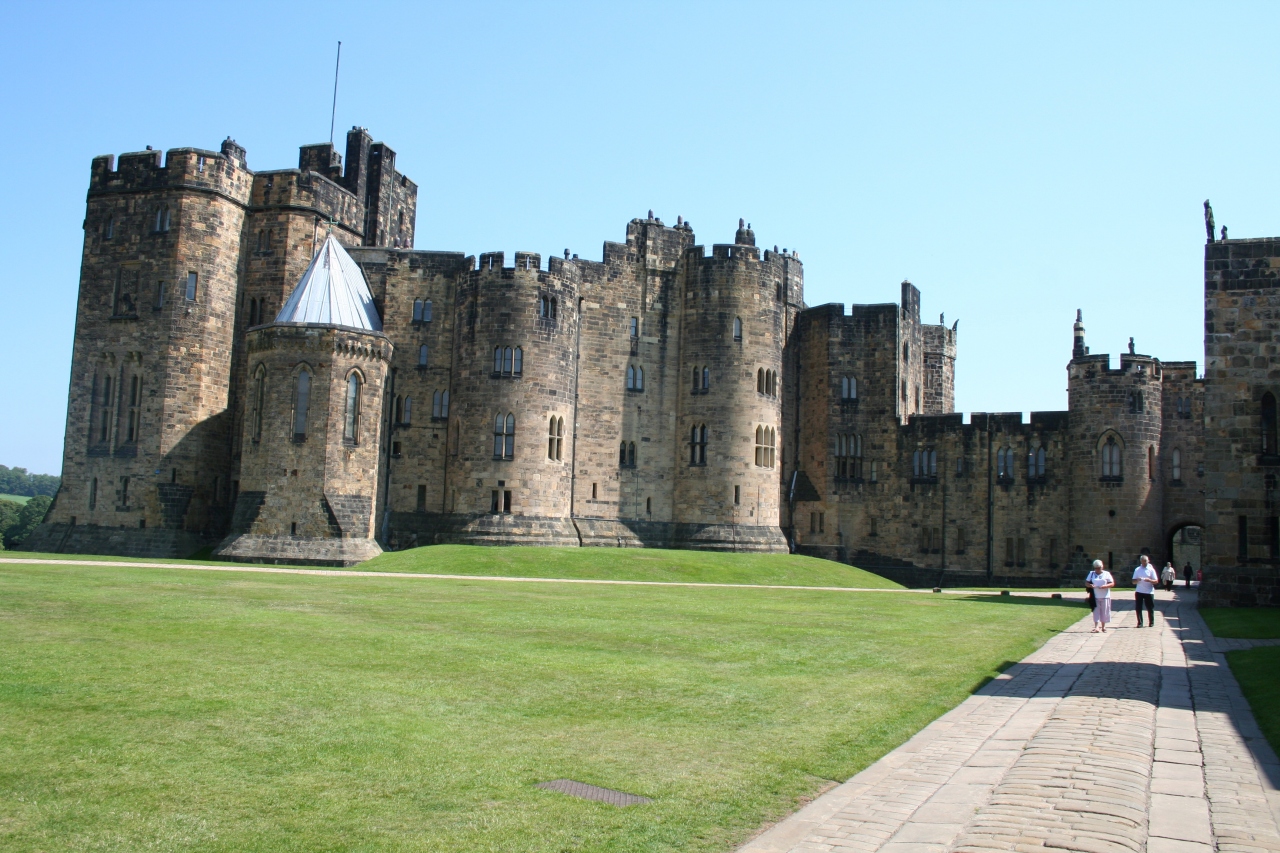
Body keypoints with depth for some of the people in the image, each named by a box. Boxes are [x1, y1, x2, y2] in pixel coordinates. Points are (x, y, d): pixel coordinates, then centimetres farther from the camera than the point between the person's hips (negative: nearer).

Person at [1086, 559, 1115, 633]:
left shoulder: (1106, 574, 4)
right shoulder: (1091, 574, 10)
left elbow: (1112, 583, -1)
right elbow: (1086, 583, 8)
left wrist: (1104, 586, -18)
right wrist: (1090, 585, -15)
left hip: (1105, 596, -1)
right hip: (1095, 596, 1)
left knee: (1104, 612, 5)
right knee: (1096, 612, -5)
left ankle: (1103, 627, 19)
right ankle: (1096, 627, -9)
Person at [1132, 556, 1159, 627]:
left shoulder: (1151, 569, 0)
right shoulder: (1137, 570, 7)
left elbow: (1156, 581, -2)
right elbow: (1133, 582, 7)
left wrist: (1149, 580, -21)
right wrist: (1137, 580, -16)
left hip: (1149, 592, -2)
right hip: (1139, 592, 2)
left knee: (1150, 608, 5)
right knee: (1138, 608, -1)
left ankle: (1151, 623, 18)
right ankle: (1140, 623, 6)